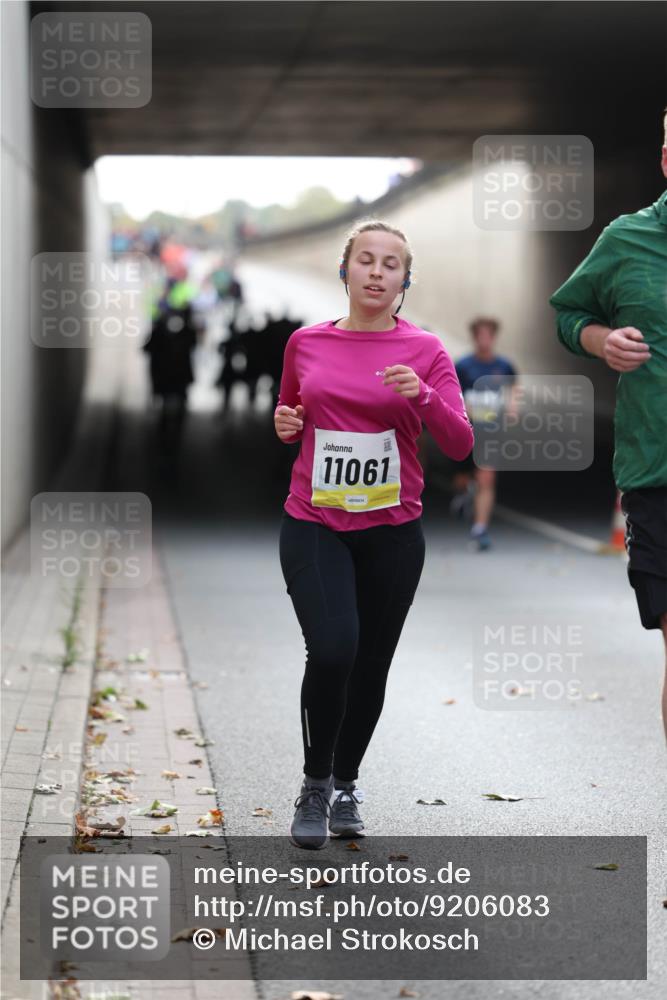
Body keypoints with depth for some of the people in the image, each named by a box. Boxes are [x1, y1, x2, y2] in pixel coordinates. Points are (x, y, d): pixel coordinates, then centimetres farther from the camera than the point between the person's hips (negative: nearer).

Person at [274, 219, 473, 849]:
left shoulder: (424, 351, -1)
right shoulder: (306, 344, 4)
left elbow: (458, 444, -8)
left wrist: (422, 395, -24)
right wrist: (285, 424, -2)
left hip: (392, 530, 1)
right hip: (314, 525, -1)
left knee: (372, 664, 9)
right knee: (332, 649, -20)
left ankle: (345, 784, 32)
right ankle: (314, 785, 0)